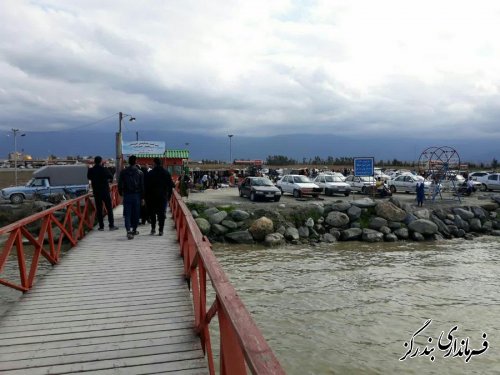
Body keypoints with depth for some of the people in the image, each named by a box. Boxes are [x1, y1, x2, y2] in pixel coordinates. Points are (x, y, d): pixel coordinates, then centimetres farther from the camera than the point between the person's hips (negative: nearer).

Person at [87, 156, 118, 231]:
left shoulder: (91, 170, -3)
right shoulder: (105, 169, -10)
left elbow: (89, 177, 15)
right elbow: (111, 178, 5)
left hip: (96, 192, 3)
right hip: (105, 191, -2)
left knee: (98, 209, 8)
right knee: (109, 209, 4)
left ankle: (101, 226, 8)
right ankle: (111, 225, 2)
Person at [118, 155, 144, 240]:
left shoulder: (123, 172, -1)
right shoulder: (140, 172, -3)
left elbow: (120, 184, 2)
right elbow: (142, 186, -1)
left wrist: (121, 193, 15)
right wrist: (142, 197, 5)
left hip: (127, 195, 0)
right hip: (136, 195, 0)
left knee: (127, 214, 0)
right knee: (136, 213, 12)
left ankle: (128, 230, -16)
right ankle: (134, 230, 23)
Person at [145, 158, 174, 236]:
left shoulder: (150, 173, -4)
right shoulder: (167, 173, 4)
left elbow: (146, 186, -4)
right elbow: (170, 185, 5)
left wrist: (146, 197, 3)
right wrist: (169, 196, 10)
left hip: (152, 197, -1)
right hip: (163, 197, 2)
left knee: (152, 213, 13)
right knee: (161, 214, 4)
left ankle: (153, 228, 6)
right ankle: (161, 230, 2)